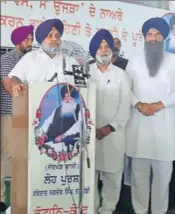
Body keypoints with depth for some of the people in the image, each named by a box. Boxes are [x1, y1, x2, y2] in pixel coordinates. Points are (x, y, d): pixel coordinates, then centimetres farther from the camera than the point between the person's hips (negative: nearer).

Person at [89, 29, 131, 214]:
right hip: (89, 131, 0)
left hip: (114, 132, 0)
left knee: (112, 173, 3)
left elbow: (125, 104, 1)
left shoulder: (120, 74, 7)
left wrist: (111, 127, -10)